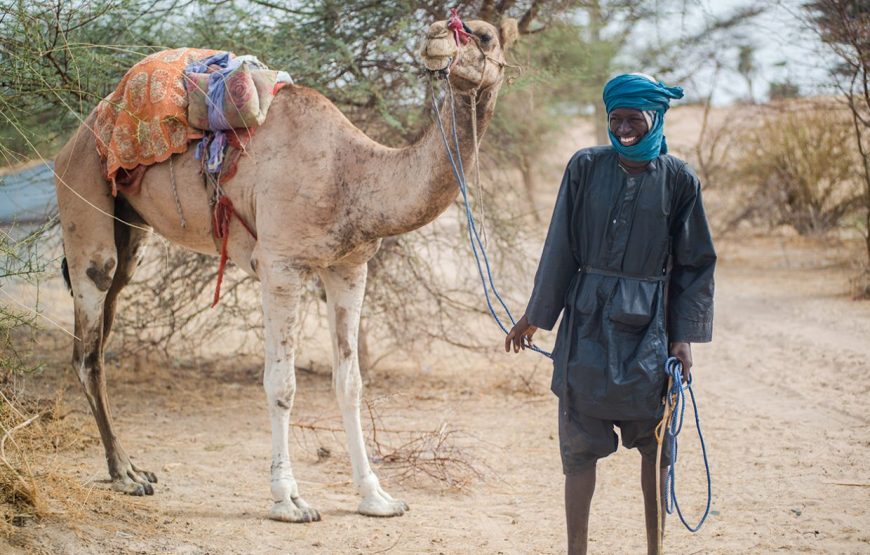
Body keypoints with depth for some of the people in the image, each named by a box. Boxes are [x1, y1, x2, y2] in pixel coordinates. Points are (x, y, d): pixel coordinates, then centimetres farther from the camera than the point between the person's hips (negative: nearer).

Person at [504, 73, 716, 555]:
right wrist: (534, 316, 7)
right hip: (588, 319, 1)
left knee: (654, 441, 4)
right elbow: (560, 246, 5)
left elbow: (695, 262, 3)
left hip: (648, 325, 0)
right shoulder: (586, 167, 0)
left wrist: (685, 336, -1)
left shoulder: (679, 180, -1)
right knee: (580, 442, 3)